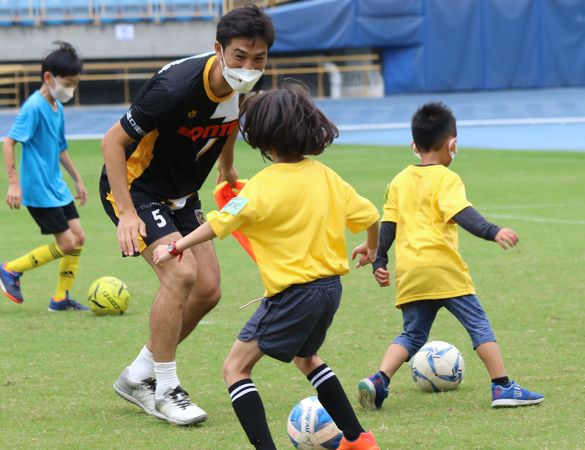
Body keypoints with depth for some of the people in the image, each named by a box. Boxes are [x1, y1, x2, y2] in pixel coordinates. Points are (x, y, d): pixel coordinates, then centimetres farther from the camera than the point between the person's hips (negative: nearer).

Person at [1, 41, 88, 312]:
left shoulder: (57, 107, 10)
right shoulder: (34, 107, -17)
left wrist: (77, 180, 26)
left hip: (57, 187, 9)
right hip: (39, 190, -9)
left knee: (78, 238, 7)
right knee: (66, 243, -8)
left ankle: (61, 299, 16)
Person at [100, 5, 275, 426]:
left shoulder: (243, 87, -11)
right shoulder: (176, 87, -33)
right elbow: (112, 141, -26)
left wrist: (227, 170, 22)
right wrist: (127, 214, -30)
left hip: (181, 195, 8)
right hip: (136, 188, -8)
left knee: (207, 289, 2)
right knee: (181, 273, -24)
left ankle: (138, 376, 18)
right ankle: (165, 390, -10)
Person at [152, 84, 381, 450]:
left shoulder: (265, 185, -16)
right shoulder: (324, 175, 4)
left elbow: (221, 222, -21)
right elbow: (368, 214, 11)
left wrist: (176, 248, -13)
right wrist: (372, 247, 31)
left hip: (293, 293, -8)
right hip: (329, 286, 8)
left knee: (236, 368, 0)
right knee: (305, 357, 32)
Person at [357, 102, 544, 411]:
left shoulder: (399, 182, 15)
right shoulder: (446, 179, -3)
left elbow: (388, 225, 15)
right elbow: (462, 214, -19)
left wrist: (379, 263, 20)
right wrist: (493, 232, -30)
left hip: (408, 273, 5)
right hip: (442, 268, -5)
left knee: (412, 335, 13)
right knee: (479, 325, 2)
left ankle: (378, 380, -5)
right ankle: (503, 387, -4)